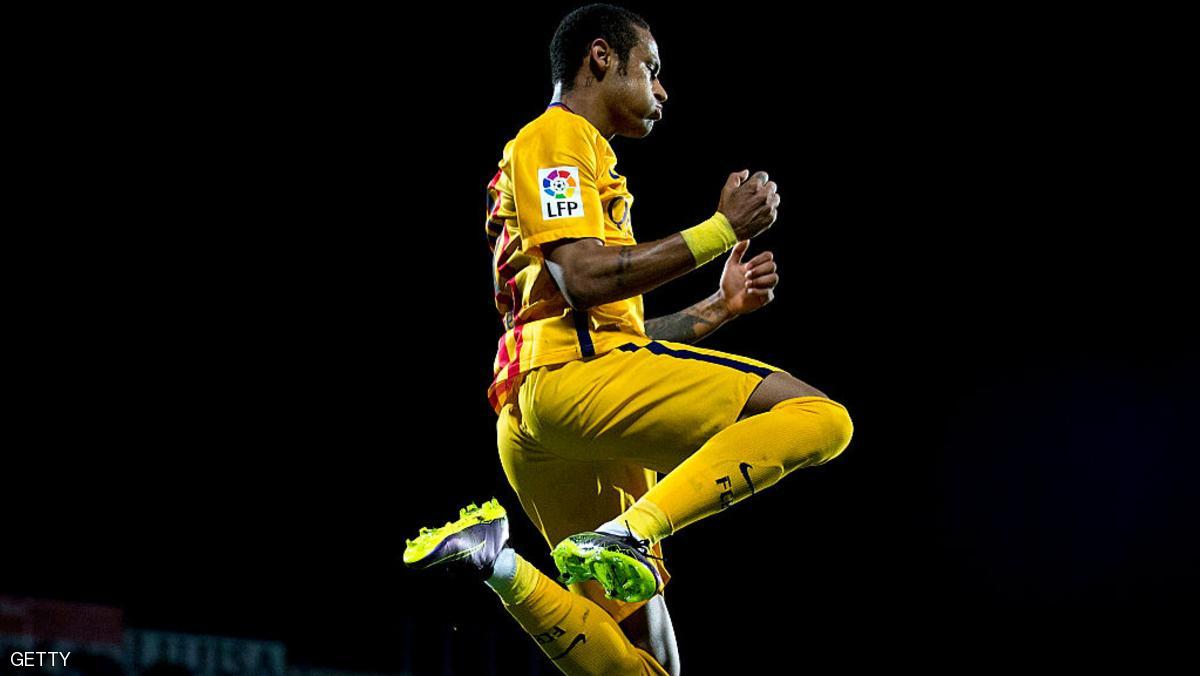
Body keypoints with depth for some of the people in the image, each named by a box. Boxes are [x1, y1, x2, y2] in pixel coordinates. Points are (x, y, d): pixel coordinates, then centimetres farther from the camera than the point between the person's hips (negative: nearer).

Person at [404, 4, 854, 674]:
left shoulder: (583, 153, 34)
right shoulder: (554, 138, 5)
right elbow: (583, 277, -12)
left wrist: (720, 307, 22)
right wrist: (722, 230, -8)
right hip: (572, 376, -10)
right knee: (817, 415, -23)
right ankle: (623, 537, -30)